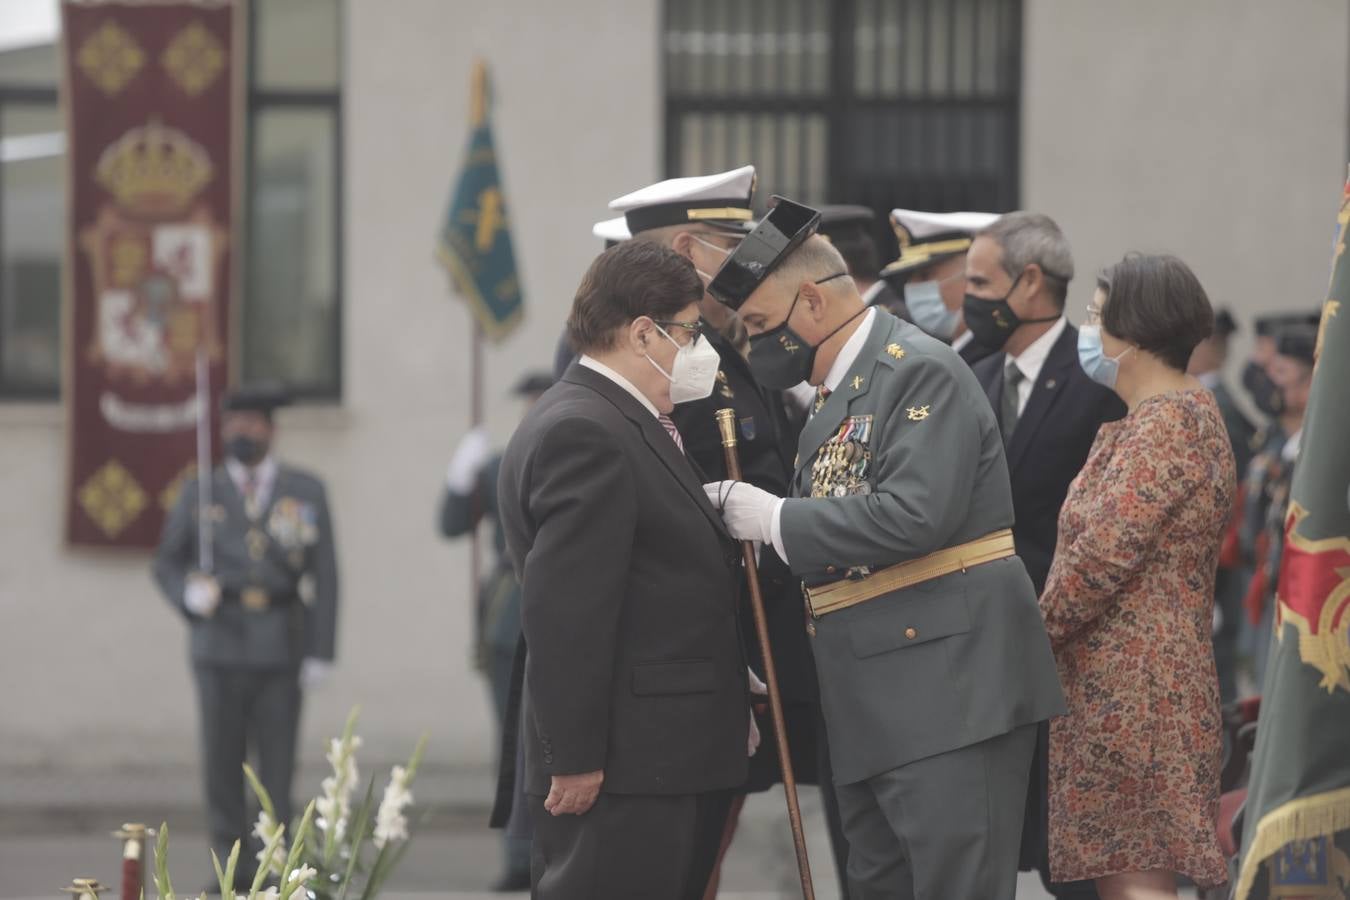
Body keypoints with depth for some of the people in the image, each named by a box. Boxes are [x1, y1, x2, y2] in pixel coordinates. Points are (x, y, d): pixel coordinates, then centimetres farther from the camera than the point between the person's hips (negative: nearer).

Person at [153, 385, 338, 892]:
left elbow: (324, 576, 5)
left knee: (277, 761, -1)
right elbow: (167, 563, 13)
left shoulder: (306, 493, 7)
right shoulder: (200, 494, 10)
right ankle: (233, 866, 3)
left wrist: (321, 651, -2)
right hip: (220, 644, 1)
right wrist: (189, 594, -10)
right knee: (222, 759, -3)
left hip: (281, 647, -1)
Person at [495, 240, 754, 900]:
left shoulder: (626, 424, 19)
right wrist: (575, 758, -21)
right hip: (623, 768, -11)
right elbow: (565, 614, -21)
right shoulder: (582, 434, -15)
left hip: (667, 766, 11)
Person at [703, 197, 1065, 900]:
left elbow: (914, 517, -23)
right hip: (870, 712, 10)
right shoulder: (832, 399, 20)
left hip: (949, 697, -10)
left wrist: (774, 518, -15)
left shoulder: (923, 372, -10)